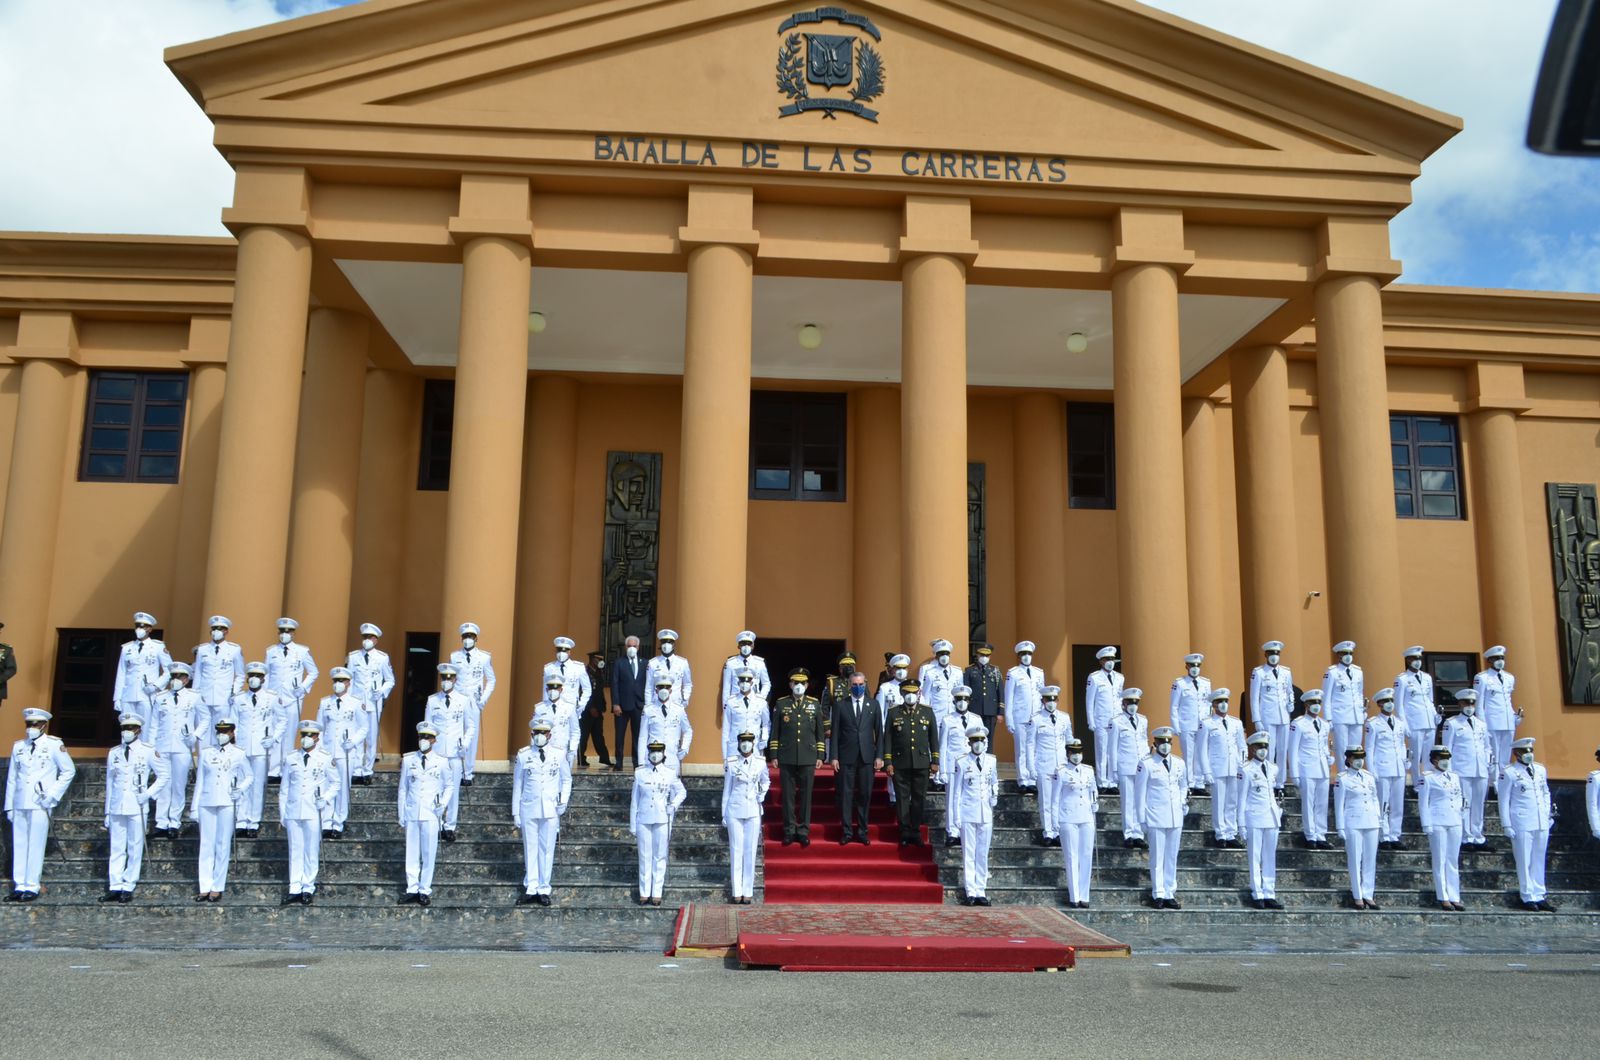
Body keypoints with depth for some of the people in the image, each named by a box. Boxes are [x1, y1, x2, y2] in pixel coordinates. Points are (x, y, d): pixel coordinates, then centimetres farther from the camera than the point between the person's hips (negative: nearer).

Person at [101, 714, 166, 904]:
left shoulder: (148, 752, 1)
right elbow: (109, 783, 14)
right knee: (116, 849, 4)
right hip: (117, 808, 3)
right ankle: (115, 887, 6)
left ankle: (128, 888, 6)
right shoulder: (113, 753, 11)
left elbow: (163, 776, 5)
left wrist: (149, 794, -7)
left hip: (137, 808, -3)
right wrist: (107, 813, 13)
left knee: (135, 849, 0)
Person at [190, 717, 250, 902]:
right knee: (206, 845, 2)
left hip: (227, 803, -2)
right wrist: (194, 807, 10)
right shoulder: (205, 753, 9)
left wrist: (240, 790, -6)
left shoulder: (238, 754, 5)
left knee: (223, 845, -1)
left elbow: (250, 776, 13)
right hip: (207, 802, 2)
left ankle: (217, 888, 5)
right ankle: (205, 888, 6)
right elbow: (199, 780, 12)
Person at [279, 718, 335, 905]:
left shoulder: (326, 758, 1)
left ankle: (308, 889, 11)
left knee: (311, 851, 2)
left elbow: (336, 783, 9)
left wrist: (325, 799, -8)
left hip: (314, 813, -2)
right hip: (293, 812, 2)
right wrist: (282, 814, 9)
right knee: (295, 851, 4)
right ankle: (294, 890, 8)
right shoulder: (291, 758, 8)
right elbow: (284, 788, 12)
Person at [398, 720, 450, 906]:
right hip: (411, 813, 1)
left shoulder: (442, 762, -1)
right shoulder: (408, 760, 3)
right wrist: (401, 815, 7)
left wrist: (444, 804, -5)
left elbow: (449, 786, 10)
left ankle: (425, 890, 13)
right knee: (411, 852, 7)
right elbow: (403, 788, 8)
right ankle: (412, 889, 16)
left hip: (431, 814, -1)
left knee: (429, 853, 3)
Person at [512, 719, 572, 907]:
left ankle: (544, 889, 12)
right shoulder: (523, 755, 0)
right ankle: (531, 889, 12)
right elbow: (517, 784, 4)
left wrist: (563, 801, -2)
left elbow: (566, 780, 12)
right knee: (530, 849, 4)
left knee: (547, 849, 4)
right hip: (529, 810, 0)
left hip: (551, 811, 0)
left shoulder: (559, 755, 1)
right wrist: (515, 812, 3)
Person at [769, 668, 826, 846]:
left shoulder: (815, 704, 7)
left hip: (808, 758, 0)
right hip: (786, 758, 0)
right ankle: (789, 831, 11)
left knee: (806, 795, 3)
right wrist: (773, 755, 1)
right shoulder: (781, 704, 5)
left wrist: (820, 755, 3)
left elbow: (820, 731, 8)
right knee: (788, 795, 3)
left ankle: (803, 831, 11)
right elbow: (775, 731, 6)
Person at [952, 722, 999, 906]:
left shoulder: (991, 761, 6)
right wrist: (957, 816, -3)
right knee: (969, 853, 0)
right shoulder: (962, 763, -3)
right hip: (968, 814, -3)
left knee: (983, 854, 7)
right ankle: (971, 892, 4)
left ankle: (981, 892, 13)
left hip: (986, 814, 3)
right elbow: (956, 791, 0)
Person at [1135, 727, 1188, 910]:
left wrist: (1183, 803, 9)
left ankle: (1169, 894, 16)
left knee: (1172, 857, 9)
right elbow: (1141, 792, -1)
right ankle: (1158, 894, 5)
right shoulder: (1146, 764, -3)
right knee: (1157, 857, -2)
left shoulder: (1180, 763, 10)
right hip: (1156, 818, -4)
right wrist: (1142, 818, -2)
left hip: (1176, 818, 4)